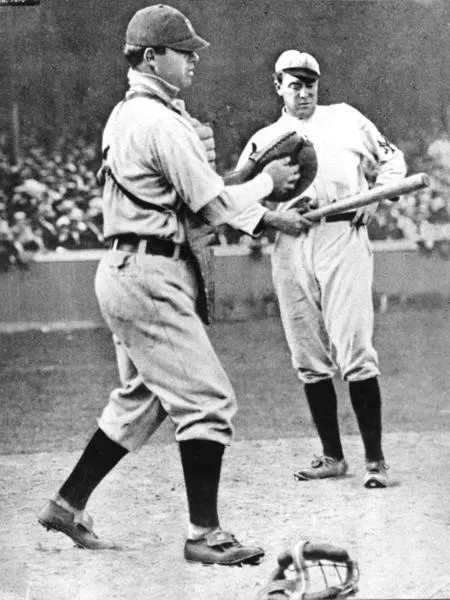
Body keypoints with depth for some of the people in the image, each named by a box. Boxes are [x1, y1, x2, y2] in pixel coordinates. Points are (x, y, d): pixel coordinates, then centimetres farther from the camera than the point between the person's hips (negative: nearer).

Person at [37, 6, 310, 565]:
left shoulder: (125, 116, 16)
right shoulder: (163, 123, -16)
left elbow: (191, 197, 18)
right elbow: (216, 205, -14)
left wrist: (268, 219, 13)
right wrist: (268, 179, 3)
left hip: (125, 272, 10)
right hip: (149, 276, -10)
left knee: (140, 402, 19)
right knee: (207, 400, -6)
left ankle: (67, 505, 24)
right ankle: (204, 534, -3)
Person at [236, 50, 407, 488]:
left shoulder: (345, 119, 17)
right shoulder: (263, 141, 18)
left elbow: (391, 160, 22)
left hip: (343, 235, -3)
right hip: (289, 245, 3)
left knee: (354, 351, -11)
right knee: (309, 360, 4)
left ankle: (375, 459, -8)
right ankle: (332, 456, 13)